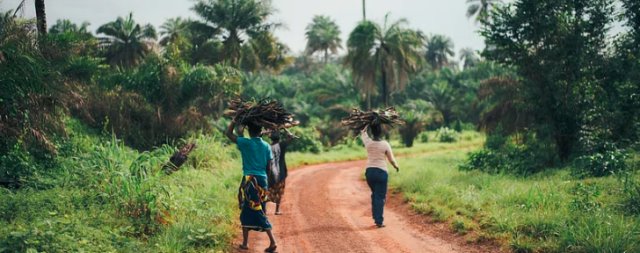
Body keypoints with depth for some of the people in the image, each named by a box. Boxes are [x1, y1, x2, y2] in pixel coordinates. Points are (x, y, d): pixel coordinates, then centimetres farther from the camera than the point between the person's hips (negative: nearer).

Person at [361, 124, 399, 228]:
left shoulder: (368, 143, -4)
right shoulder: (385, 144, -10)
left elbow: (363, 132, 19)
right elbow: (391, 159, 2)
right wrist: (396, 166, 21)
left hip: (369, 171, 4)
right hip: (381, 172, -4)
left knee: (374, 195, 20)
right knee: (380, 197, 1)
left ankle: (376, 218, 23)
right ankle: (379, 221, -1)